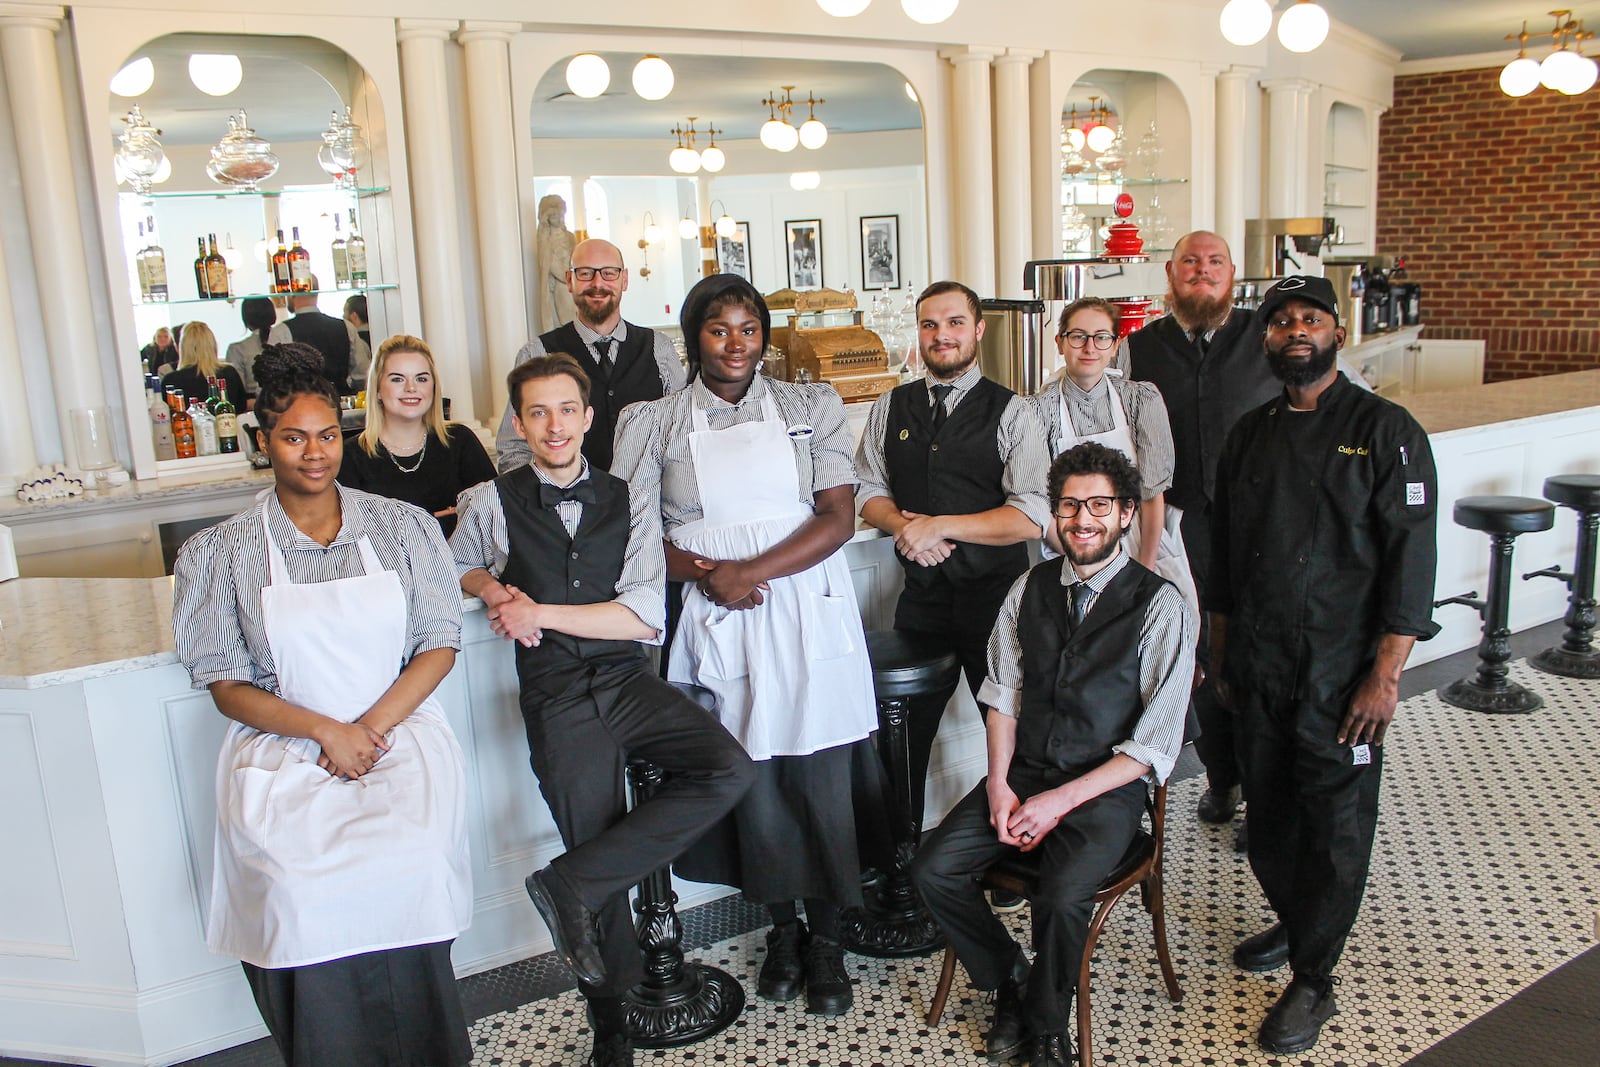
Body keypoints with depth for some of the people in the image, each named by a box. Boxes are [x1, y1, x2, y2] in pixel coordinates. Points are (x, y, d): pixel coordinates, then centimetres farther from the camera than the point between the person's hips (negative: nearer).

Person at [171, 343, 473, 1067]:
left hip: (399, 732, 0)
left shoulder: (403, 526, 8)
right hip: (280, 747, 0)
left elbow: (440, 646, 6)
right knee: (299, 888, -27)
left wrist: (372, 727, -9)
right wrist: (323, 731, -12)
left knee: (404, 867, -27)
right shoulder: (222, 552, 6)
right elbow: (226, 686, 3)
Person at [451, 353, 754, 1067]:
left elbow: (645, 616, -5)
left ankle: (571, 883, -13)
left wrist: (539, 611, -9)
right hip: (557, 697, -2)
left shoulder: (630, 504, 4)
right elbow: (456, 567, 22)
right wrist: (493, 588, -1)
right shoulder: (492, 503, 3)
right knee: (598, 841, 2)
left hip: (630, 681, 2)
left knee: (728, 770, -22)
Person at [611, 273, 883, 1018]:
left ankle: (826, 941, 20)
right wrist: (704, 574, -14)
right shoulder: (655, 423, 7)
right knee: (751, 781, 4)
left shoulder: (810, 407, 6)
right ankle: (781, 927, 27)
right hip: (718, 624, 0)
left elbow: (838, 519, -2)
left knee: (821, 781, 1)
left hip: (807, 614, 0)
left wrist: (751, 572, -13)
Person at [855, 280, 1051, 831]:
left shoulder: (1013, 413, -6)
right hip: (921, 597, 4)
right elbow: (869, 491, 9)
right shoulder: (890, 408, 7)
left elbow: (1031, 517, -14)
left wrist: (939, 526, -20)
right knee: (904, 730, 12)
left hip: (995, 597, -3)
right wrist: (904, 526, -13)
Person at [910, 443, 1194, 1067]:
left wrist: (1060, 801, -16)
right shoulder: (1030, 589, 5)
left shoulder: (1159, 606, -9)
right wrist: (999, 785, -6)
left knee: (1062, 897, -29)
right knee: (932, 870, -14)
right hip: (1022, 775, 5)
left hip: (1106, 788, -4)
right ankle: (1011, 986, 11)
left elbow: (1155, 746, -10)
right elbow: (1002, 695, 9)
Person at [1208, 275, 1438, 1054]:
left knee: (1334, 827, 4)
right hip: (1257, 670, 5)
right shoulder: (1248, 435, 9)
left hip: (1340, 674, -5)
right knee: (1269, 812, 16)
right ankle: (1294, 923, 40)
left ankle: (1312, 982, 18)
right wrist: (1222, 656, 14)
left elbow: (1411, 560, -11)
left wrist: (1384, 676, -15)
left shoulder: (1385, 431, -6)